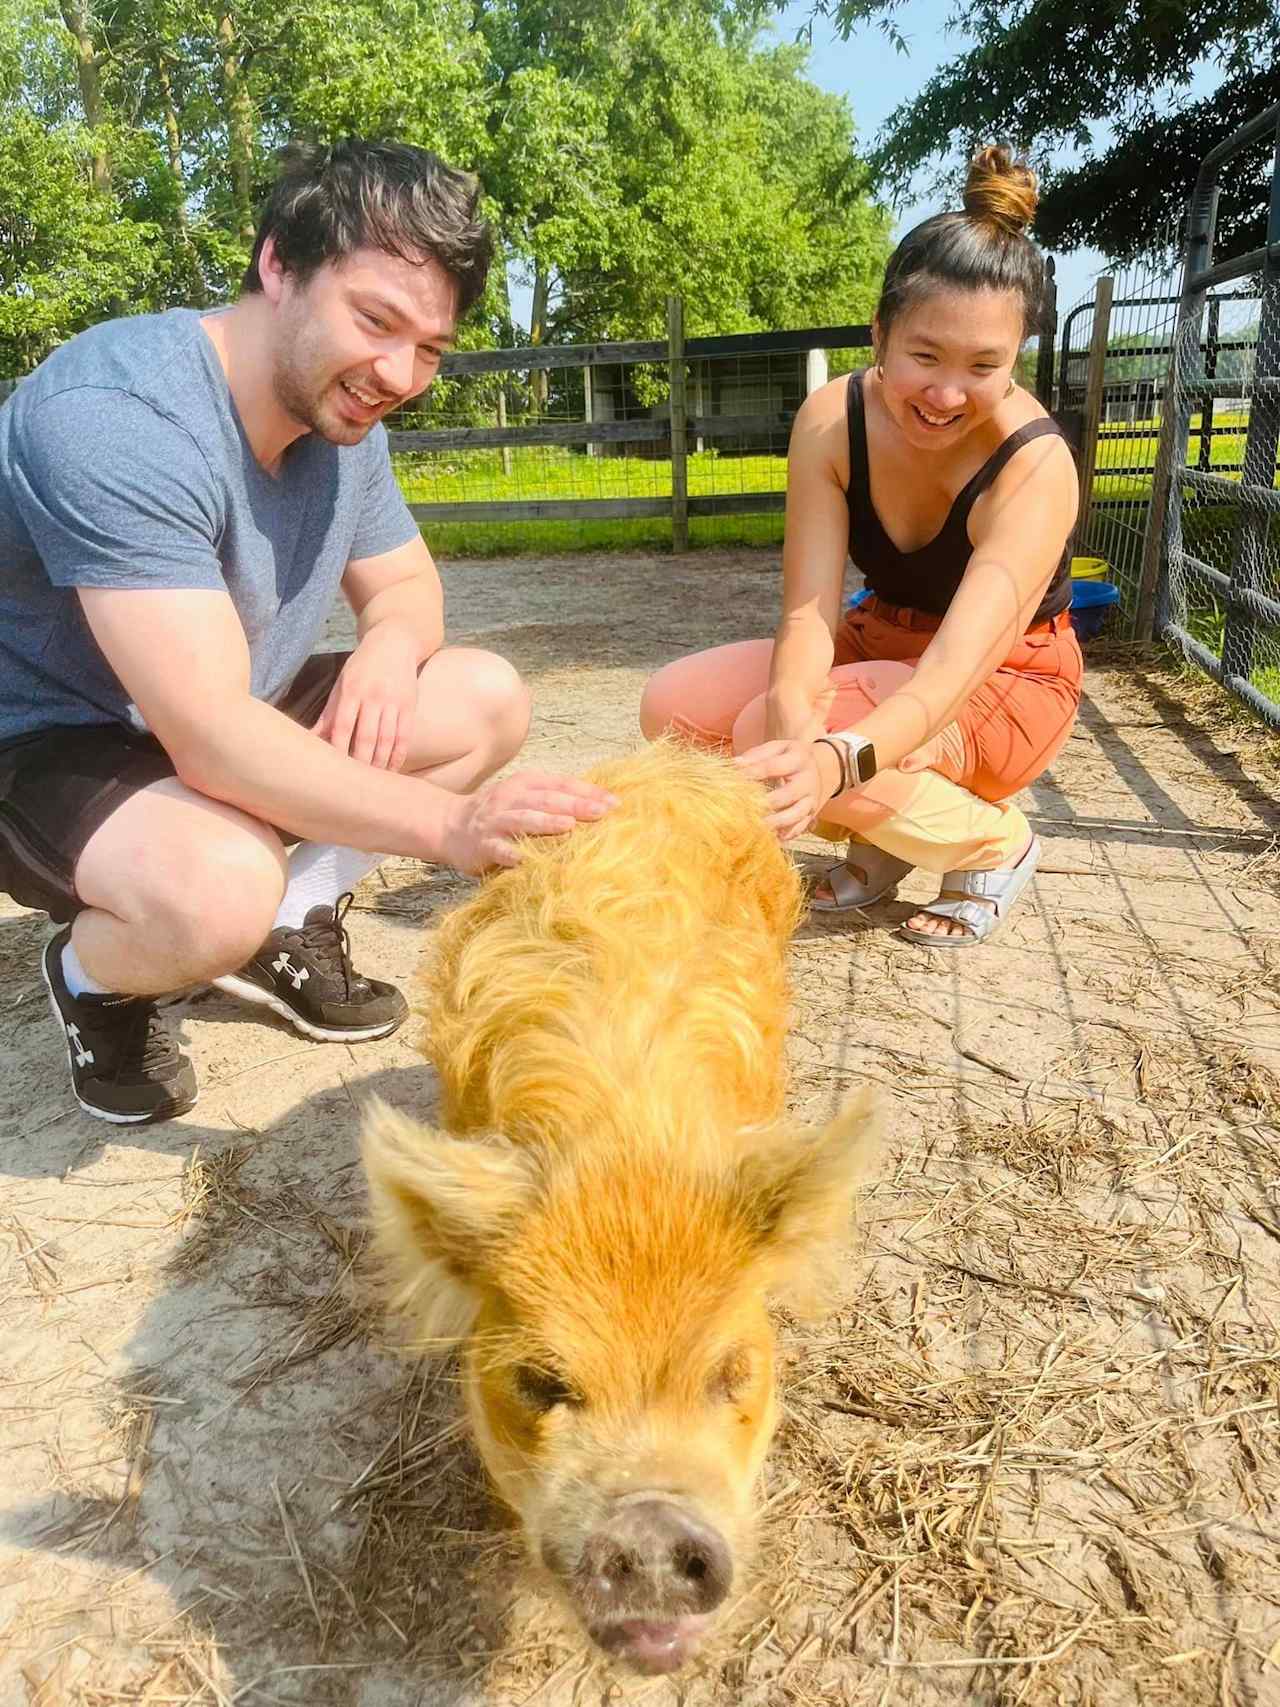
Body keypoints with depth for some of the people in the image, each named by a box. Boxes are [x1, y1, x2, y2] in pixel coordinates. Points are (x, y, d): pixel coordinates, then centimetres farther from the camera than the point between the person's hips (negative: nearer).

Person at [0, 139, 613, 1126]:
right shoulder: (117, 416, -30)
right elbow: (213, 741, -37)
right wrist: (449, 822, -44)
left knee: (489, 699, -2)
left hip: (222, 731, 8)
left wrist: (391, 643, -16)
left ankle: (288, 932, 4)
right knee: (220, 889, -39)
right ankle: (91, 977, -3)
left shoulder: (342, 414, -4)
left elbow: (406, 581, 9)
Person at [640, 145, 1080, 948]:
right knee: (676, 705, -16)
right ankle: (884, 835, 3)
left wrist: (836, 762, -60)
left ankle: (996, 841, -5)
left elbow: (956, 666, -40)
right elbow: (808, 611, -24)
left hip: (1007, 682, -5)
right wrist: (793, 721, -47)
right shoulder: (832, 419, -16)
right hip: (880, 646, 5)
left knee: (764, 734, -29)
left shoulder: (1035, 465, -28)